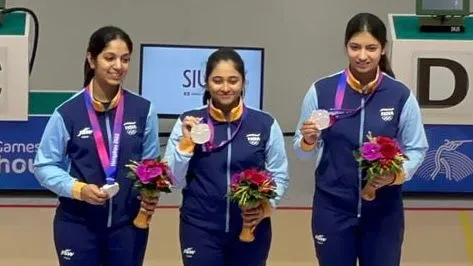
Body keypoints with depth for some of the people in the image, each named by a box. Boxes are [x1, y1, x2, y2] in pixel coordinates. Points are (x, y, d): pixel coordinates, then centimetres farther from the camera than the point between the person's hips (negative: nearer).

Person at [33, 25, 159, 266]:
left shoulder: (143, 110, -2)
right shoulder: (67, 113, -9)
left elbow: (151, 163, 7)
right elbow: (44, 165, -2)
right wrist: (78, 189, -18)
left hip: (129, 223, 2)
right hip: (77, 224, -2)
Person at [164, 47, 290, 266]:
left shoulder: (265, 124, 0)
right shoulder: (188, 122, 0)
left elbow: (279, 175, 4)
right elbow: (173, 180, 1)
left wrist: (266, 206, -12)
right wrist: (186, 143, -12)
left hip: (251, 229, 1)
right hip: (200, 229, -1)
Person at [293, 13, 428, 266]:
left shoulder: (401, 95, -6)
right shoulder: (321, 90, -5)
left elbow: (417, 148, 2)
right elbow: (302, 152, 3)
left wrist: (396, 174, -17)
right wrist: (308, 140, -19)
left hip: (383, 210, 0)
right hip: (332, 208, 0)